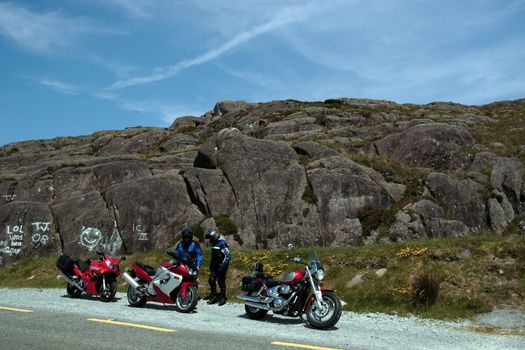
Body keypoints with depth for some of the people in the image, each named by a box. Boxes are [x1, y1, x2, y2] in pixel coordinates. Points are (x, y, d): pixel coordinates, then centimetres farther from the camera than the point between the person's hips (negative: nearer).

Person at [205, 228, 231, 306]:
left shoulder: (222, 243, -17)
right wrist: (211, 264, 25)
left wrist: (223, 266, -25)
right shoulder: (213, 242, 12)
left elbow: (228, 256, -22)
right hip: (215, 265, 8)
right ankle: (214, 297, 11)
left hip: (222, 265, -8)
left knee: (221, 281, -4)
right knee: (211, 280, 0)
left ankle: (223, 298, 9)